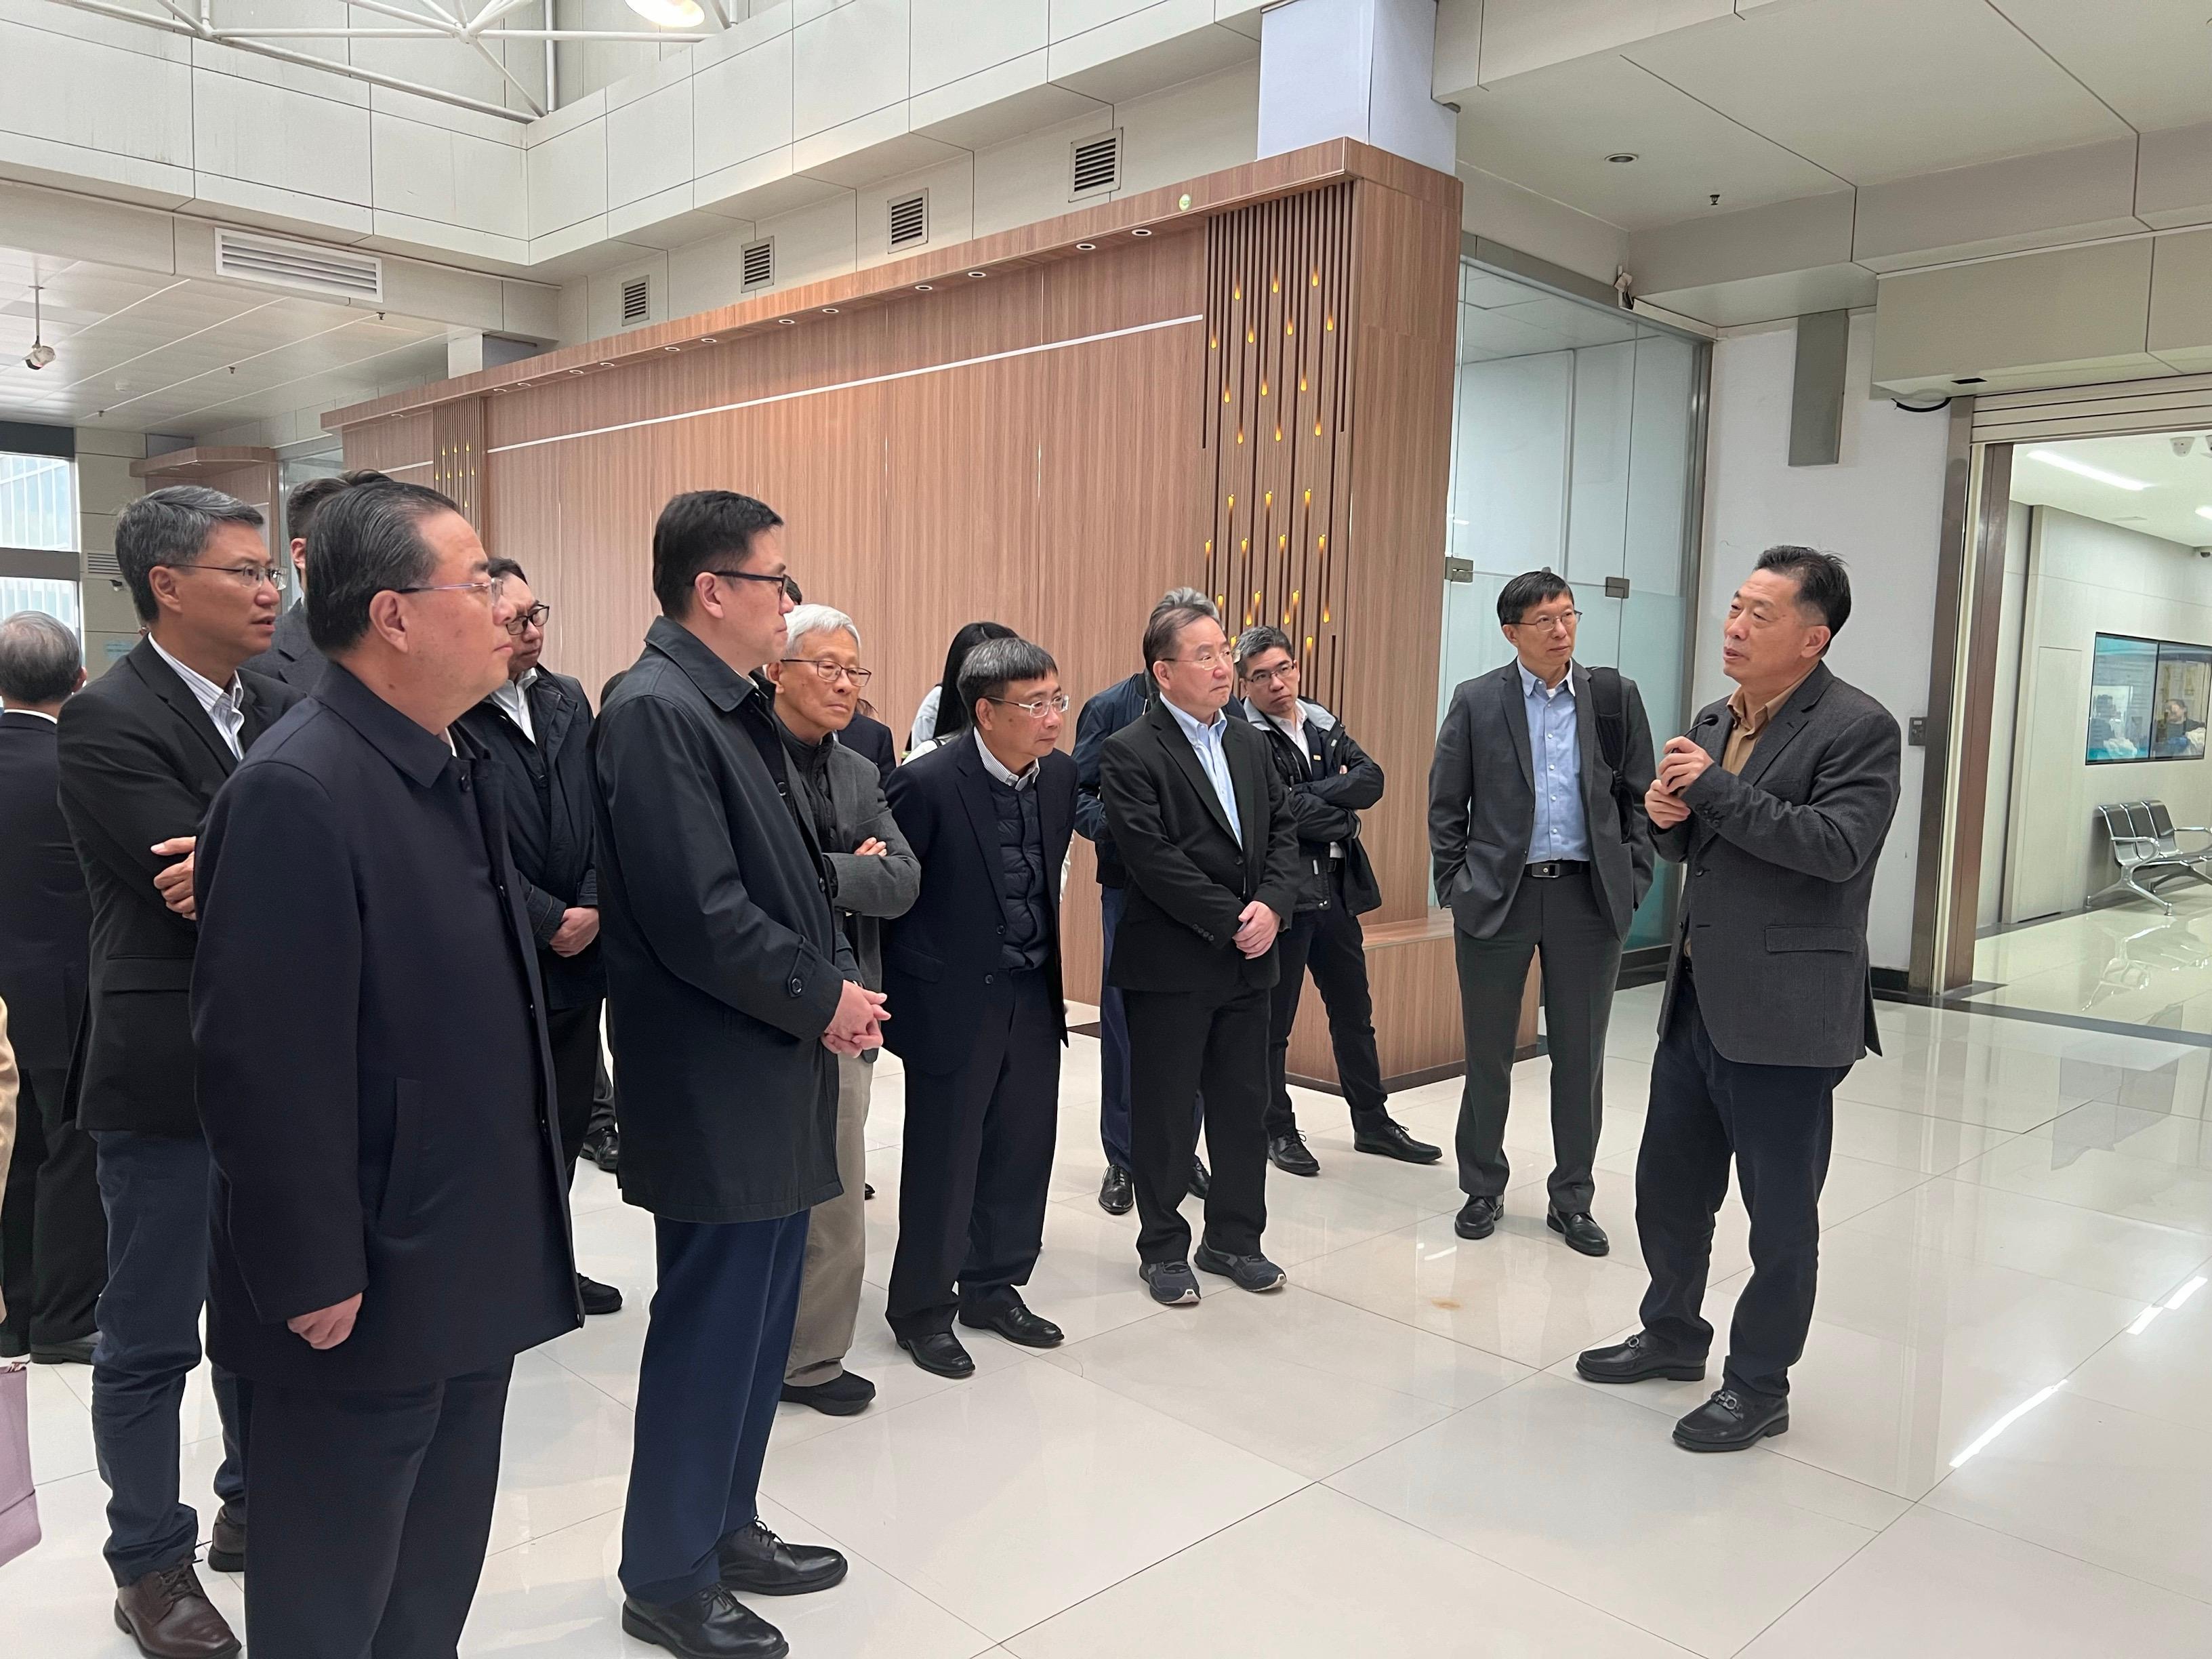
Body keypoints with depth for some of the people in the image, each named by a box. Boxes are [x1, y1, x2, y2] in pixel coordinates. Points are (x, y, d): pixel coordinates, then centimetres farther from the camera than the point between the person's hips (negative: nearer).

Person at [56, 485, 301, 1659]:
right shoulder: (106, 723, -13)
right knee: (151, 1338, 9)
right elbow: (206, 879, -22)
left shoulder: (280, 708, 7)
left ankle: (258, 1506, 38)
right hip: (169, 1072, -6)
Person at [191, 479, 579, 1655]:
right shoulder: (297, 788, -23)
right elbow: (268, 1062, -24)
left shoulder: (452, 765, 7)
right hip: (363, 1294, -8)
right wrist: (313, 1280, -19)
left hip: (470, 1270, 8)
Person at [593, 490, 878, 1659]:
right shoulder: (654, 712, -18)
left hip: (774, 1075, 9)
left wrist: (840, 984, 1)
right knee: (710, 1329, 5)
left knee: (759, 1314, 19)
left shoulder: (738, 709, 11)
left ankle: (725, 1527, 37)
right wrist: (823, 999, -13)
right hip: (713, 1085, -9)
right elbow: (700, 918, -24)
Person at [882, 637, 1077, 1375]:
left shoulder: (1059, 774, 0)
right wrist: (906, 984, -4)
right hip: (955, 1002, -6)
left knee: (1023, 1152, 14)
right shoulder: (928, 781, -19)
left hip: (1035, 996, 6)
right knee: (943, 1162, 5)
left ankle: (993, 1288, 33)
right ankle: (922, 1310, 23)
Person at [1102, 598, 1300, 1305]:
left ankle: (1233, 1239, 29)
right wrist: (1230, 922, -16)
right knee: (1163, 1109, 7)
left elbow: (1283, 830, 8)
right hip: (1170, 965, -6)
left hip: (1248, 958, 6)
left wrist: (1271, 906, -9)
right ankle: (1163, 1249, 23)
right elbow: (1153, 859, -18)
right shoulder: (1130, 754, -11)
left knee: (1244, 1105, 13)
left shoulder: (1250, 744, 11)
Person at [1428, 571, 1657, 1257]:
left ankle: (1572, 1199, 22)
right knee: (1488, 1054, 8)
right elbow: (1445, 805, 3)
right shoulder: (1477, 701, 0)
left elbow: (1640, 798, 7)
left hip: (1588, 897, 1)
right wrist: (1455, 887, -1)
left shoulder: (1615, 697, 3)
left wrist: (1633, 882, 0)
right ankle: (1483, 1188, 25)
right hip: (1497, 896, -1)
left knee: (1580, 1056, 9)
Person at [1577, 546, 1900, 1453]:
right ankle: (1673, 1333, 40)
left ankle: (1759, 1386, 26)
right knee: (1667, 1185, 19)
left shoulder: (1858, 727, -12)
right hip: (1697, 1000, 8)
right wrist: (1669, 817, -5)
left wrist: (1716, 787, -23)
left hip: (1784, 1013, -7)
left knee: (1780, 1216, 8)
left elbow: (1839, 846, -24)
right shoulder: (1714, 721, 11)